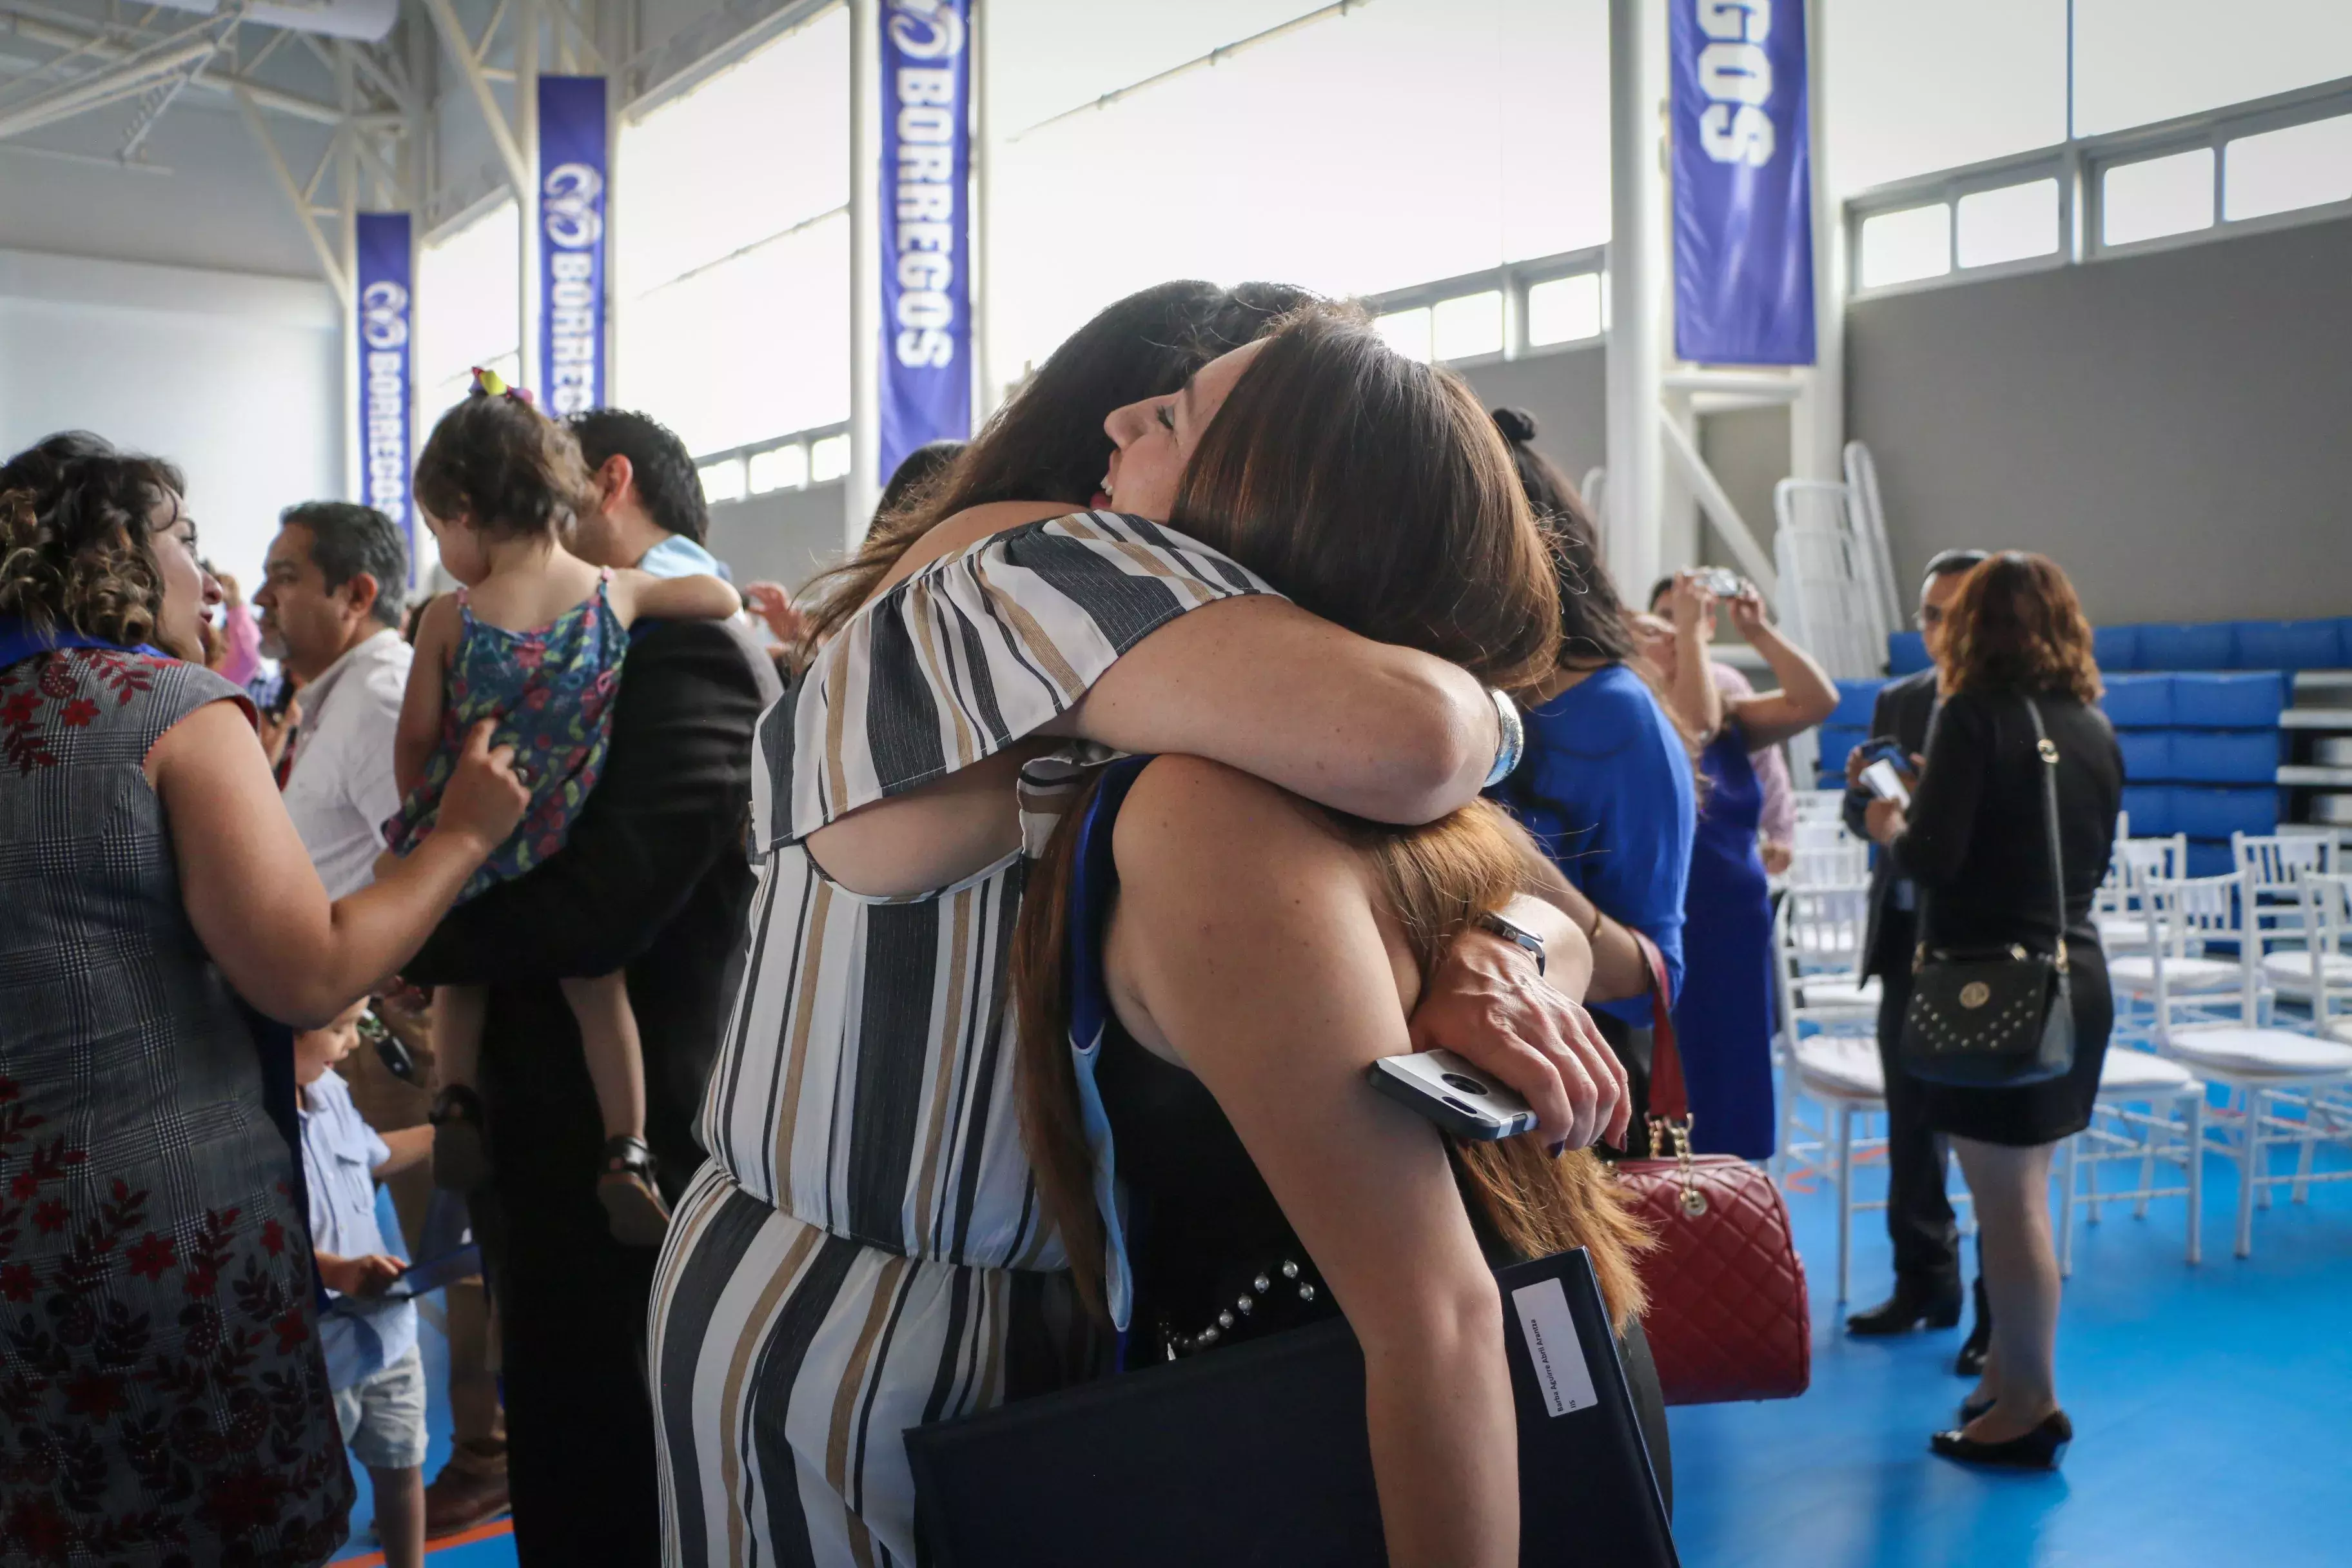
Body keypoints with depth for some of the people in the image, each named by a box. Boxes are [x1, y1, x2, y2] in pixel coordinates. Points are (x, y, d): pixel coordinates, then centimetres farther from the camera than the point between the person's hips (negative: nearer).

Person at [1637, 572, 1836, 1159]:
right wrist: (1687, 628, -22)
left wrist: (1758, 630, -9)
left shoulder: (1734, 718, 7)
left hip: (1739, 932, 6)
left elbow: (1818, 701, -4)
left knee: (1732, 1097, 13)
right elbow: (1694, 723, -29)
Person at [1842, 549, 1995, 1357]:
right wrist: (1862, 790, -12)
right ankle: (1925, 1281, 27)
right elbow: (1867, 819, 10)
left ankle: (2004, 1310, 14)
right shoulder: (1897, 702, 10)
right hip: (1908, 935, 6)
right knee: (1912, 1119, 13)